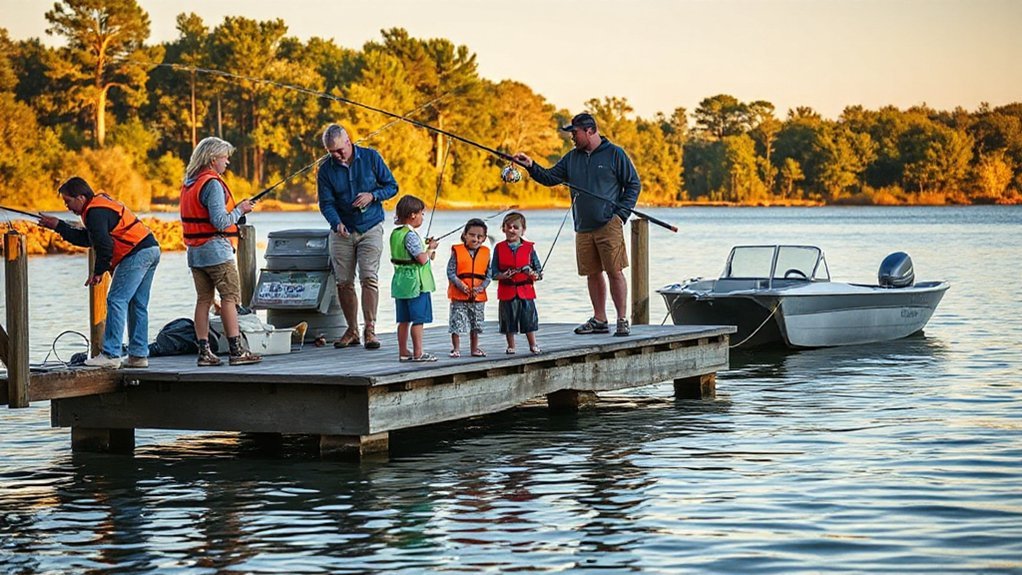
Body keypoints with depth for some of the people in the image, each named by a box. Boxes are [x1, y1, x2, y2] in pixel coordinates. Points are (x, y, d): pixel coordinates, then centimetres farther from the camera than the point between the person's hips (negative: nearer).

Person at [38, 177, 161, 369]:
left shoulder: (95, 212, -12)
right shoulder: (100, 204, 21)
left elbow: (104, 245, -18)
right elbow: (86, 239, 25)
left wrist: (98, 272, -6)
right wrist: (58, 226, 25)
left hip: (137, 253, -11)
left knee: (117, 301, -9)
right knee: (138, 305, 13)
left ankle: (111, 354, -12)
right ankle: (139, 355, 14)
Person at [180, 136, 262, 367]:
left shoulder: (188, 184, 13)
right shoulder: (212, 184, -14)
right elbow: (220, 222, -19)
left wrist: (235, 209, 15)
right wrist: (240, 210, -4)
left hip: (195, 251, 8)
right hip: (216, 249, -8)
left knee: (203, 299, 8)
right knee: (229, 298, -5)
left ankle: (204, 352, 6)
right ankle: (236, 350, -7)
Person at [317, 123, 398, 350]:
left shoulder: (371, 157, -3)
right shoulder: (326, 169, -1)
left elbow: (392, 186, 3)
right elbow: (326, 203, -5)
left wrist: (373, 196, -16)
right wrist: (337, 223, -24)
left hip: (370, 228, -2)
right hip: (342, 232, 2)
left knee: (369, 278, -14)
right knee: (344, 282, 1)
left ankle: (370, 329, -11)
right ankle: (352, 330, 13)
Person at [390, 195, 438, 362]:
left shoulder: (395, 234, 10)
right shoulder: (411, 235, -16)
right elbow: (422, 259, -21)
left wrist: (427, 250, 13)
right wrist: (430, 248, -2)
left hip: (400, 281, 9)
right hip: (415, 282, -9)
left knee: (404, 320, 11)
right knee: (418, 319, -3)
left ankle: (403, 352, 14)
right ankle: (418, 353, -1)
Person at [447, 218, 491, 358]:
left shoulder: (485, 253, 4)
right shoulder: (457, 251, -5)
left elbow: (488, 275, 3)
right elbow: (450, 272, -9)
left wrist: (480, 288, -13)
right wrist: (461, 285, -20)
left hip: (478, 296, 3)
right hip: (459, 296, -3)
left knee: (476, 324, 13)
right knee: (457, 324, -3)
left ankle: (474, 348, 24)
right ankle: (456, 349, 7)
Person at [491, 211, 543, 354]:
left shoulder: (528, 248, 3)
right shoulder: (499, 248, 2)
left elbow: (538, 268, 5)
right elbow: (493, 272, 0)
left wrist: (535, 275, -17)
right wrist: (503, 275, -19)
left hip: (525, 290, 0)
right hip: (507, 291, 0)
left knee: (529, 318, 3)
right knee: (508, 320, 5)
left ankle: (533, 345, 14)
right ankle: (511, 346, 17)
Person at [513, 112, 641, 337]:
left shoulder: (614, 154, -1)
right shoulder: (572, 158, 15)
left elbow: (634, 184, 0)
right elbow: (550, 177, 14)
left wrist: (622, 213, -8)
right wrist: (531, 167, -3)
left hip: (609, 225, -6)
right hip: (583, 228, 6)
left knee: (614, 272, -8)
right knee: (592, 274, 8)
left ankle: (622, 320, -4)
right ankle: (599, 320, 16)